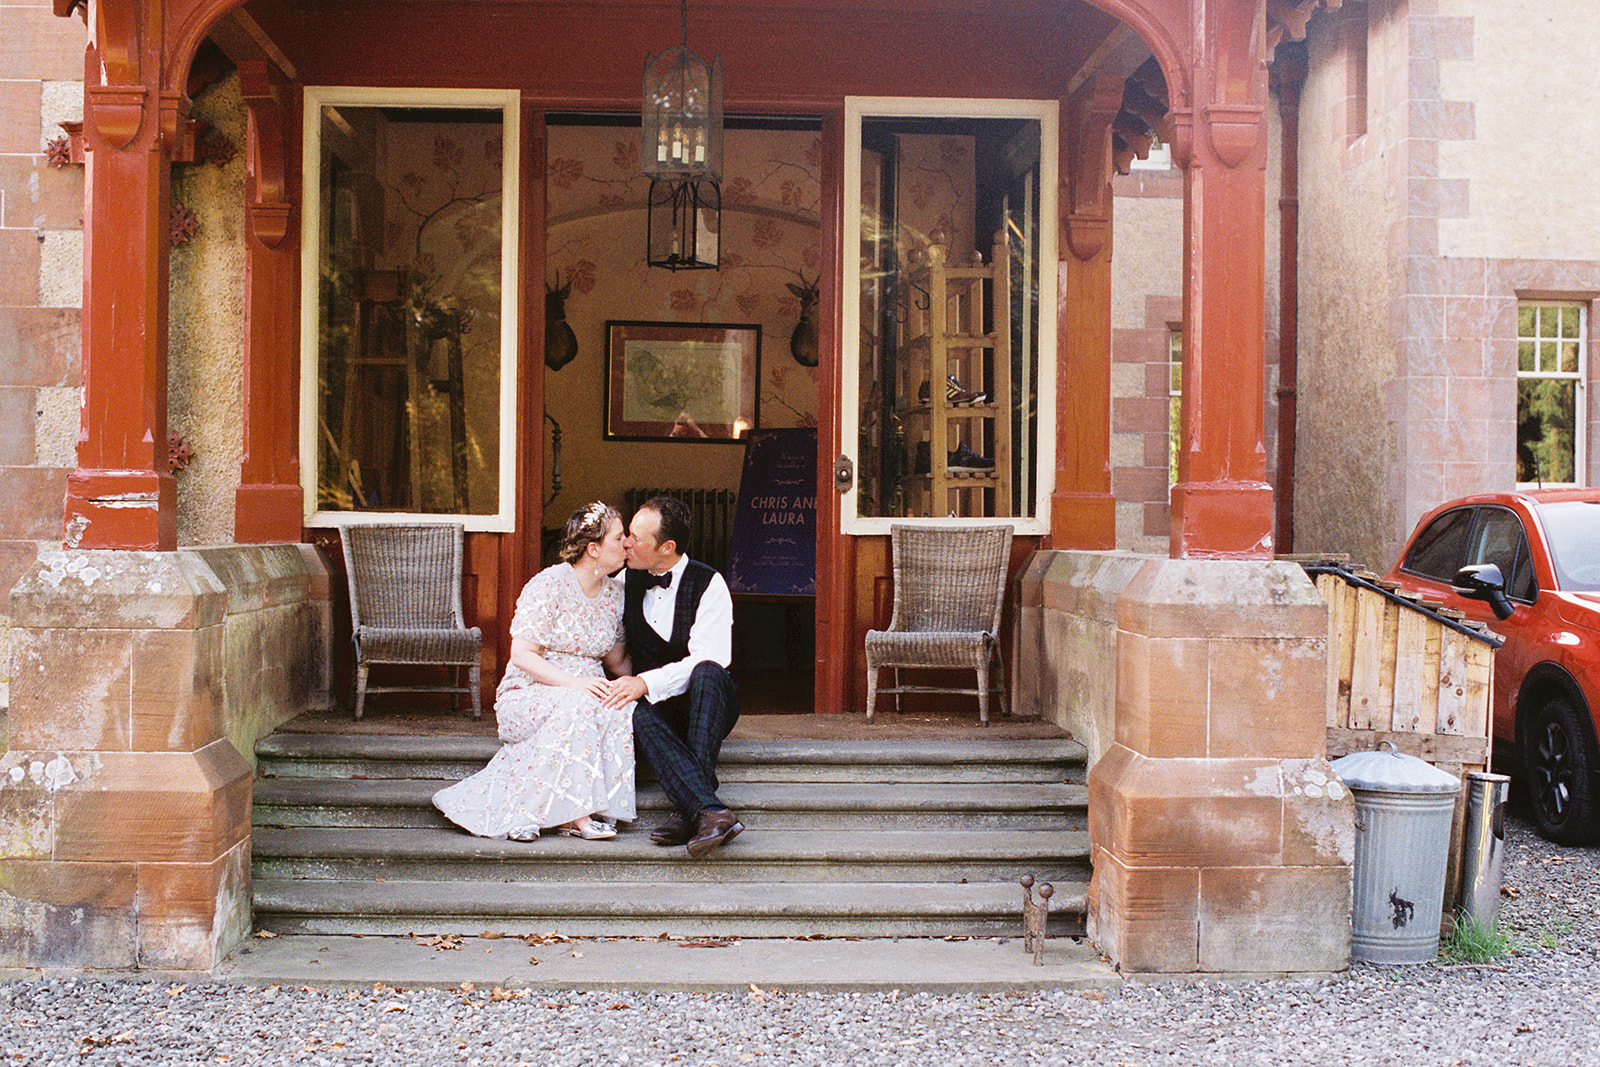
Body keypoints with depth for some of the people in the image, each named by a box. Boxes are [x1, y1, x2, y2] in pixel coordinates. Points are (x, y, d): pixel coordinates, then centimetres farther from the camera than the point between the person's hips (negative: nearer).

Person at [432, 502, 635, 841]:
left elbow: (616, 661, 16)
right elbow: (522, 655, -14)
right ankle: (572, 811, -32)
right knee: (579, 707, -38)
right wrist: (574, 683, -27)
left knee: (623, 708, -29)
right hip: (527, 696, -5)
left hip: (585, 694, 5)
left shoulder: (615, 592, 10)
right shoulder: (549, 585, -10)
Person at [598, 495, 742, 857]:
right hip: (656, 705, 3)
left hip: (707, 703, -3)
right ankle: (710, 810, -49)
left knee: (707, 673, -38)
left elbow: (707, 659, -19)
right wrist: (627, 682, -3)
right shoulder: (626, 582, 8)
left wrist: (645, 682, -31)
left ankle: (690, 809, -46)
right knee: (639, 715, -34)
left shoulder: (709, 584, -7)